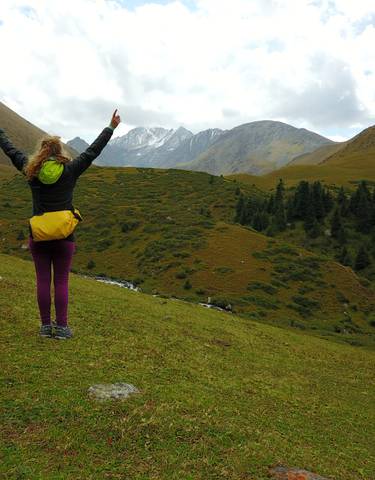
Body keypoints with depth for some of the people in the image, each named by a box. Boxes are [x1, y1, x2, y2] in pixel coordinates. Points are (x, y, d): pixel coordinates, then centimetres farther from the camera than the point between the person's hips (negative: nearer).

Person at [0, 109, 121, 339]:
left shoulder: (31, 170, 3)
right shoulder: (70, 170, -4)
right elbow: (93, 151, 2)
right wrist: (111, 128, 9)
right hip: (64, 236, -2)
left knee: (43, 281, 7)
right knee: (61, 282, 3)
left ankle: (46, 325, 14)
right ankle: (62, 327, 7)